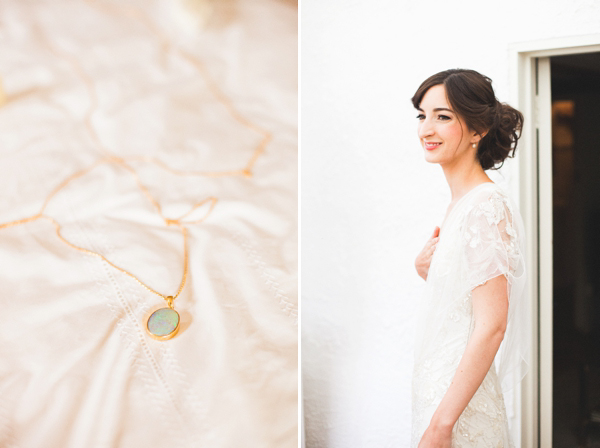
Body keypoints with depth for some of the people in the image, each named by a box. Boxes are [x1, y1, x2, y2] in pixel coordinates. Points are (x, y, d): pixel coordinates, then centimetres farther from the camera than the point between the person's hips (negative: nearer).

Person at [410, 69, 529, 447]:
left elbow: (491, 326, -22)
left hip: (461, 408, -8)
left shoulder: (486, 206, -17)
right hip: (444, 395, 8)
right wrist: (429, 272, -1)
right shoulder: (461, 203, 9)